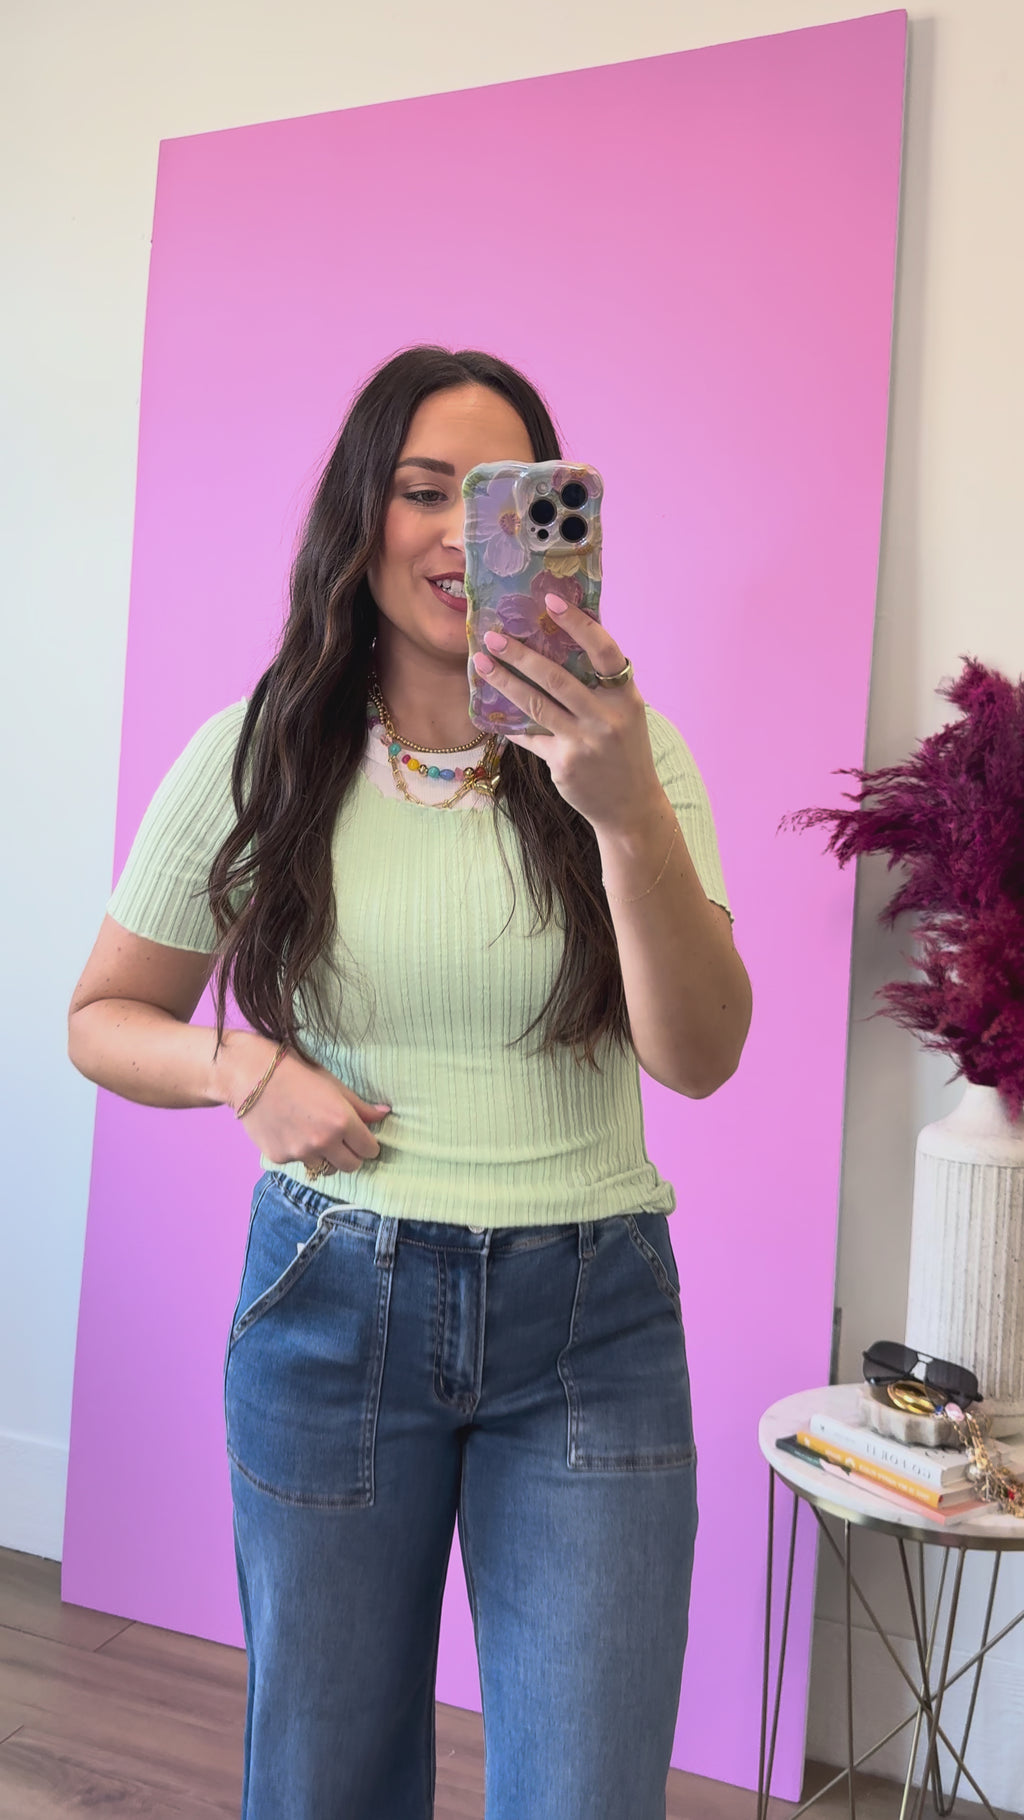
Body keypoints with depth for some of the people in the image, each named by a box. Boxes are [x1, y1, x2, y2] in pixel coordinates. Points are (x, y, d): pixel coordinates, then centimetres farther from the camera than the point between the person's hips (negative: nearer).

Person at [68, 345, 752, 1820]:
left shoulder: (626, 754, -4)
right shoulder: (252, 759, -3)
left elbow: (699, 1058, -16)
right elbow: (104, 1017, 7)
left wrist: (629, 812, -31)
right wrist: (243, 1067, -13)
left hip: (590, 1321, 0)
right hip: (334, 1302, 1)